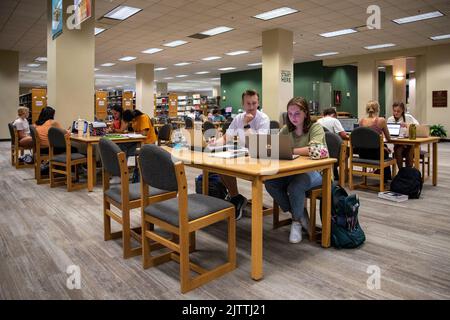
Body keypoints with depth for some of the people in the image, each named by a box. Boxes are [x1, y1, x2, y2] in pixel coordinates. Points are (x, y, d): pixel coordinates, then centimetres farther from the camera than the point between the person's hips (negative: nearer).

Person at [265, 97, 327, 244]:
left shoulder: (316, 127, -7)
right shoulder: (286, 129, 10)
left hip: (316, 170, -5)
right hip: (293, 170, 5)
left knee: (294, 187, -34)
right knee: (269, 183, -21)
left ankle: (297, 220, -3)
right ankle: (300, 215, -2)